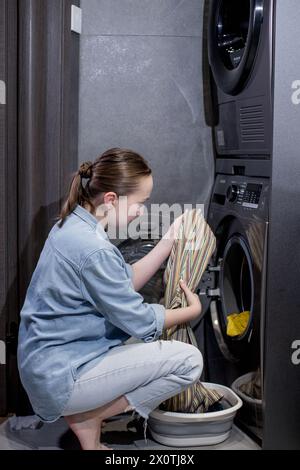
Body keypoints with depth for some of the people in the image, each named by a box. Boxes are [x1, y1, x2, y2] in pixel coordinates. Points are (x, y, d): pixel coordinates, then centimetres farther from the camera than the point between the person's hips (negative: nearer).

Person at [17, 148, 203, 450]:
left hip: (47, 363, 10)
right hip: (61, 377, -10)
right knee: (188, 360, -12)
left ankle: (85, 410, 14)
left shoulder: (73, 224, 5)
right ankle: (87, 418, -1)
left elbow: (126, 283, 12)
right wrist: (192, 310, 1)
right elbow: (139, 322, -16)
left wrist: (169, 241, 6)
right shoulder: (93, 250, -25)